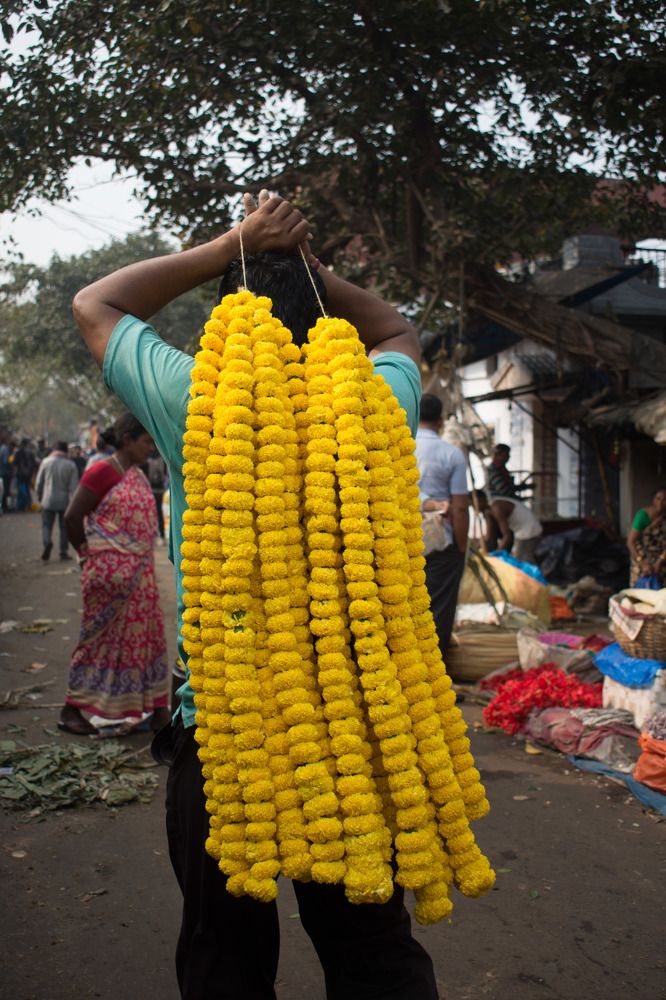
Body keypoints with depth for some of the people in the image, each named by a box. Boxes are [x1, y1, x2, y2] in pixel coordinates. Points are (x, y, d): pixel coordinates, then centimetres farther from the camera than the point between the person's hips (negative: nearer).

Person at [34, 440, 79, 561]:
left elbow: (39, 482, 1)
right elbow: (73, 486, -7)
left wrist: (39, 497, 13)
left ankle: (47, 542, -21)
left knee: (47, 524, 7)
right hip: (65, 501, 0)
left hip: (48, 500, 0)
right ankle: (63, 552, 11)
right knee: (64, 527, 9)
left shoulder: (46, 461, -2)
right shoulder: (71, 465, -4)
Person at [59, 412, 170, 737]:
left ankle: (156, 709, 18)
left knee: (146, 633, 10)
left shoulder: (138, 475, 13)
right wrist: (89, 552, -1)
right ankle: (72, 708, 15)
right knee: (102, 635, 1)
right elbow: (72, 517, -12)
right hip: (109, 572, -8)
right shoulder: (102, 472, -12)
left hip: (140, 570, 8)